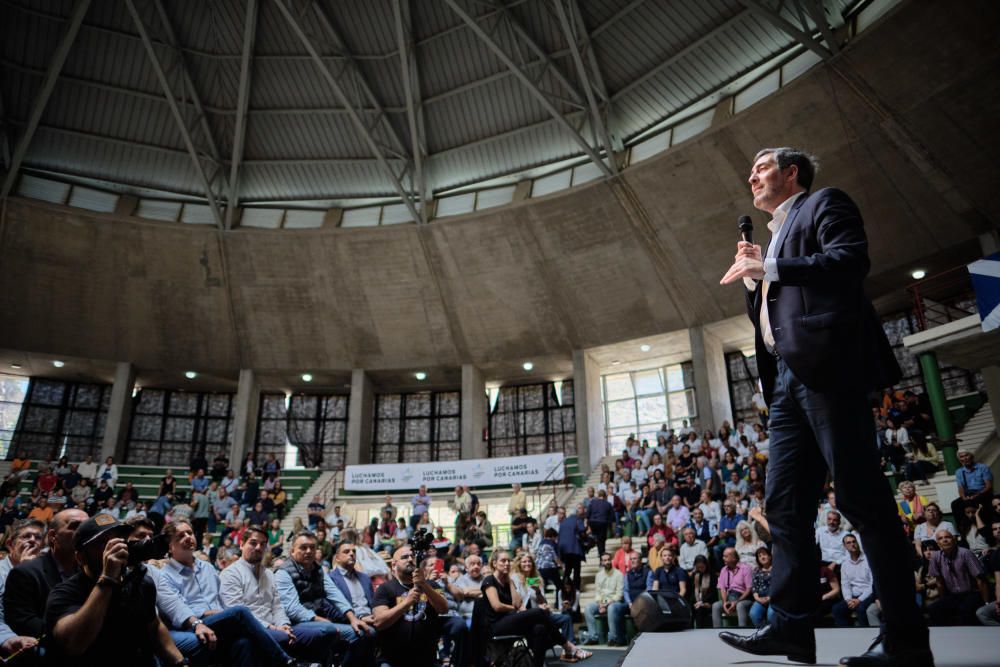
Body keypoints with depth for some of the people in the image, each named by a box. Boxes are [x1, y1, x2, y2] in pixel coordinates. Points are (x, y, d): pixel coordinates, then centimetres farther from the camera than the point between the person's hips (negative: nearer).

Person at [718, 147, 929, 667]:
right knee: (783, 504, 3)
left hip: (829, 368, -9)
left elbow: (851, 260, -14)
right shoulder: (776, 237, 29)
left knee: (862, 498, -7)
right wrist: (753, 276, 11)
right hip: (789, 378, 9)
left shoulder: (823, 204, 6)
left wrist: (769, 267, -13)